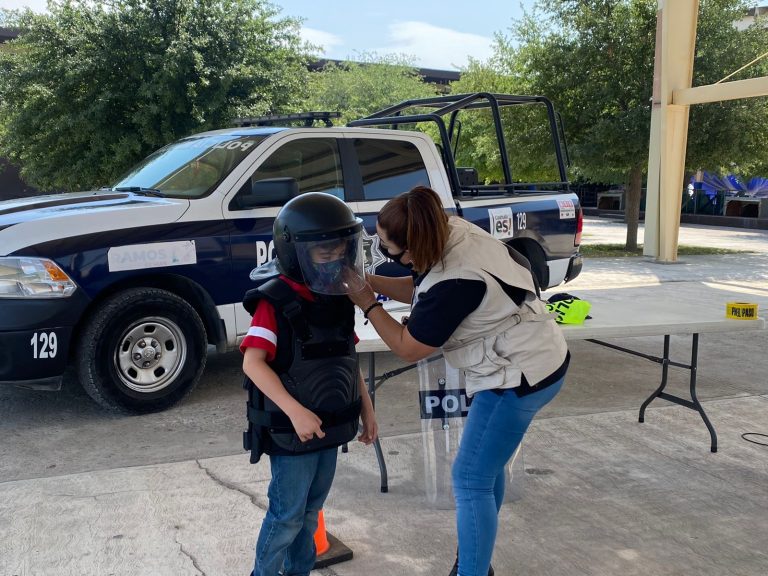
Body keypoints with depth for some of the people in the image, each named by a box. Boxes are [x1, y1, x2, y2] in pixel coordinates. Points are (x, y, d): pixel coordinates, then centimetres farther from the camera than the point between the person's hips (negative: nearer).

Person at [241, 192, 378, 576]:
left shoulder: (339, 299, 4)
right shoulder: (275, 301, -19)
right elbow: (253, 362, -25)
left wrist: (366, 409, 11)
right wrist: (295, 411, -30)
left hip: (329, 426, 7)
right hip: (290, 431, -7)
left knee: (311, 510, 20)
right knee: (286, 516, 6)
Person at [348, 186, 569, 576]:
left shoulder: (452, 283, -32)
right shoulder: (453, 232, -7)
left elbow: (408, 348, -16)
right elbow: (417, 289, 11)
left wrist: (366, 303, -8)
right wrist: (368, 280, 1)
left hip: (520, 377, -10)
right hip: (533, 360, 10)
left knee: (470, 479, -2)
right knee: (486, 467, 22)